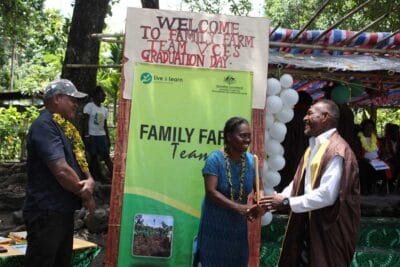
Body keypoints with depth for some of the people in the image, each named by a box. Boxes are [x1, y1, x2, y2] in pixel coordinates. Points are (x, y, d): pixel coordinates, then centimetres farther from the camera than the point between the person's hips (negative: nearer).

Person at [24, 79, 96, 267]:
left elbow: (80, 162, 14)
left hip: (64, 210, 10)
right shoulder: (44, 125, -17)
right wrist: (86, 196, -10)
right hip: (46, 213, -10)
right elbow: (61, 170, -25)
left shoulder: (66, 127, 13)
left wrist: (90, 181, -10)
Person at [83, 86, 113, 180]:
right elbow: (86, 121, -7)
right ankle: (96, 177, 9)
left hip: (102, 136, 5)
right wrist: (86, 135, -15)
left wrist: (108, 139, 13)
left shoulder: (105, 110, 15)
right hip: (92, 135, -5)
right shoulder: (89, 106, -3)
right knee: (93, 156, 2)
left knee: (106, 156, -1)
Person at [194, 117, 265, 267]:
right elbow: (211, 192, -22)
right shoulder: (215, 159, -17)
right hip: (215, 225, -4)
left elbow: (259, 188, 0)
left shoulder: (251, 160, -4)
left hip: (238, 225, 5)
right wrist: (239, 207, -29)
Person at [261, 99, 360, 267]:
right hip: (307, 222, 9)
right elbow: (298, 182, 12)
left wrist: (287, 202, -22)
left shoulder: (337, 150, -21)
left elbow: (327, 195, -28)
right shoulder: (314, 146, 10)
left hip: (328, 226, -9)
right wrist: (278, 200, -3)